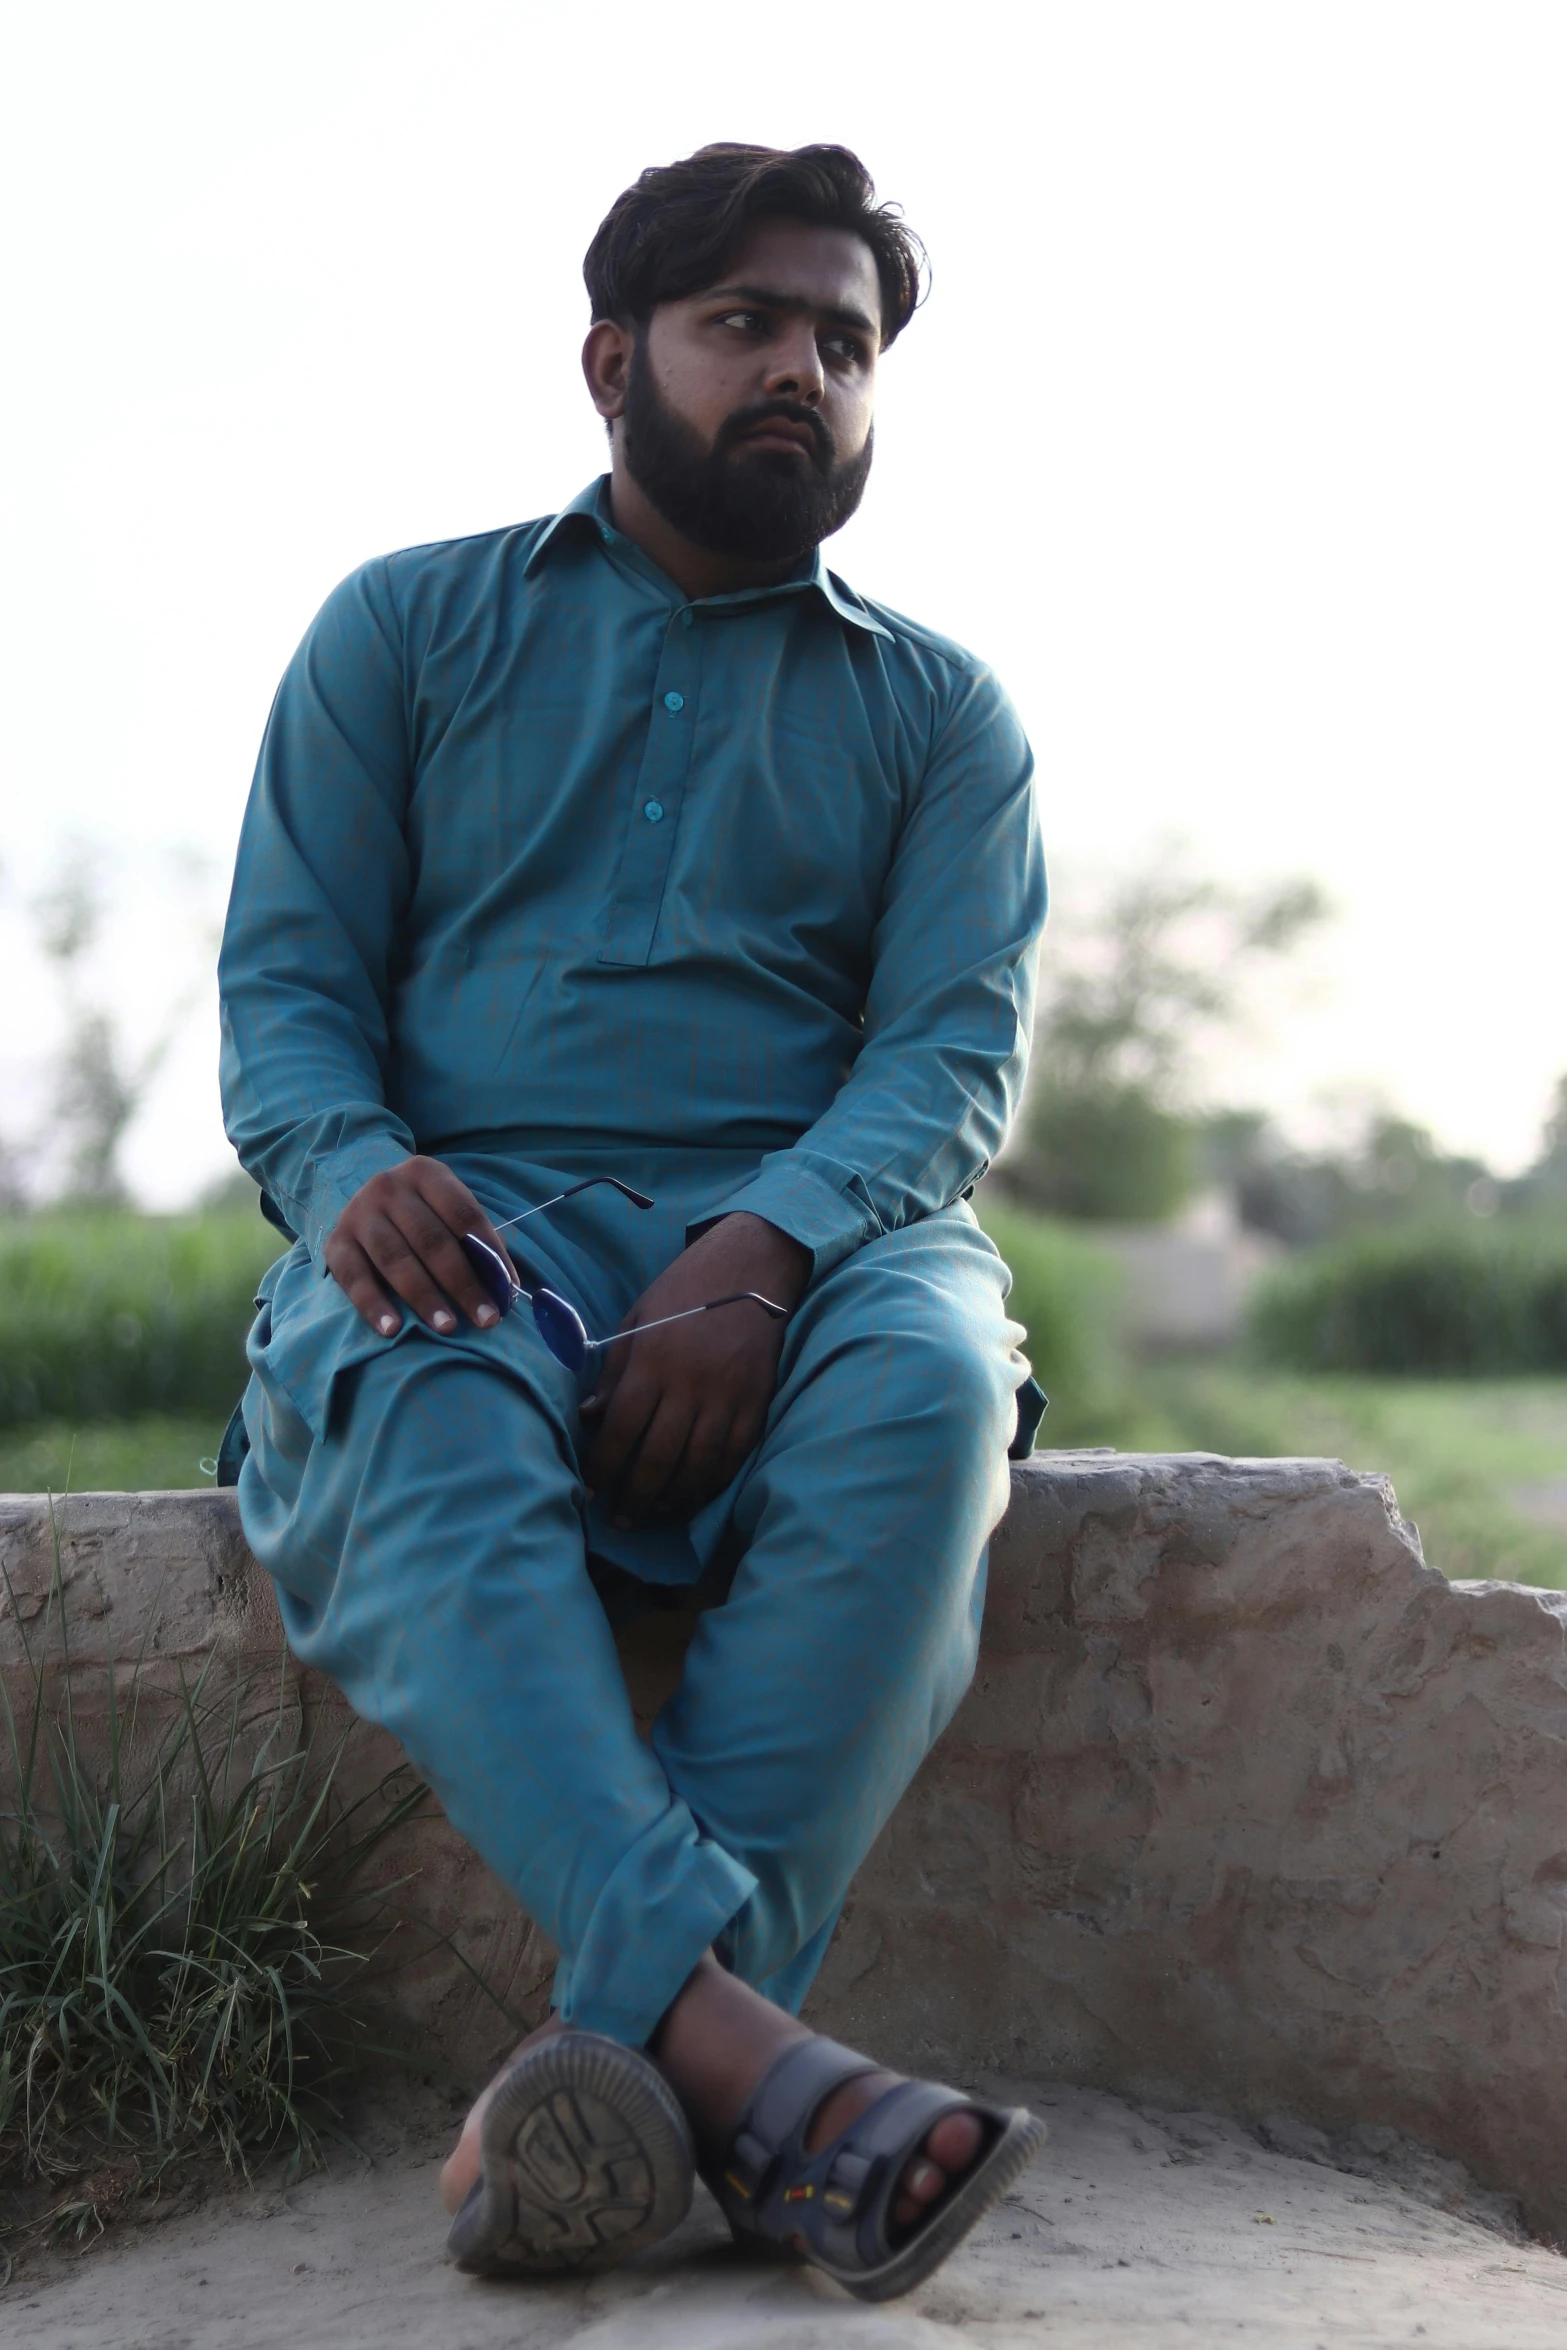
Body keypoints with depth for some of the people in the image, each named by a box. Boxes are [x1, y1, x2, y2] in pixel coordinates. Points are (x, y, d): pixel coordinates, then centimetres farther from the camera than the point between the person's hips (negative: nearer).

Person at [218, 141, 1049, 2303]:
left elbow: (960, 1046, 2)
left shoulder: (937, 709, 17)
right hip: (467, 1215, 0)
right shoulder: (406, 628, 16)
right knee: (411, 1405, -37)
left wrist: (766, 1243, -20)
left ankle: (630, 2056, -38)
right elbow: (282, 980, 8)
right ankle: (758, 2066, -49)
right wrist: (351, 1171, -17)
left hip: (806, 1221, 1)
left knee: (926, 1378, -35)